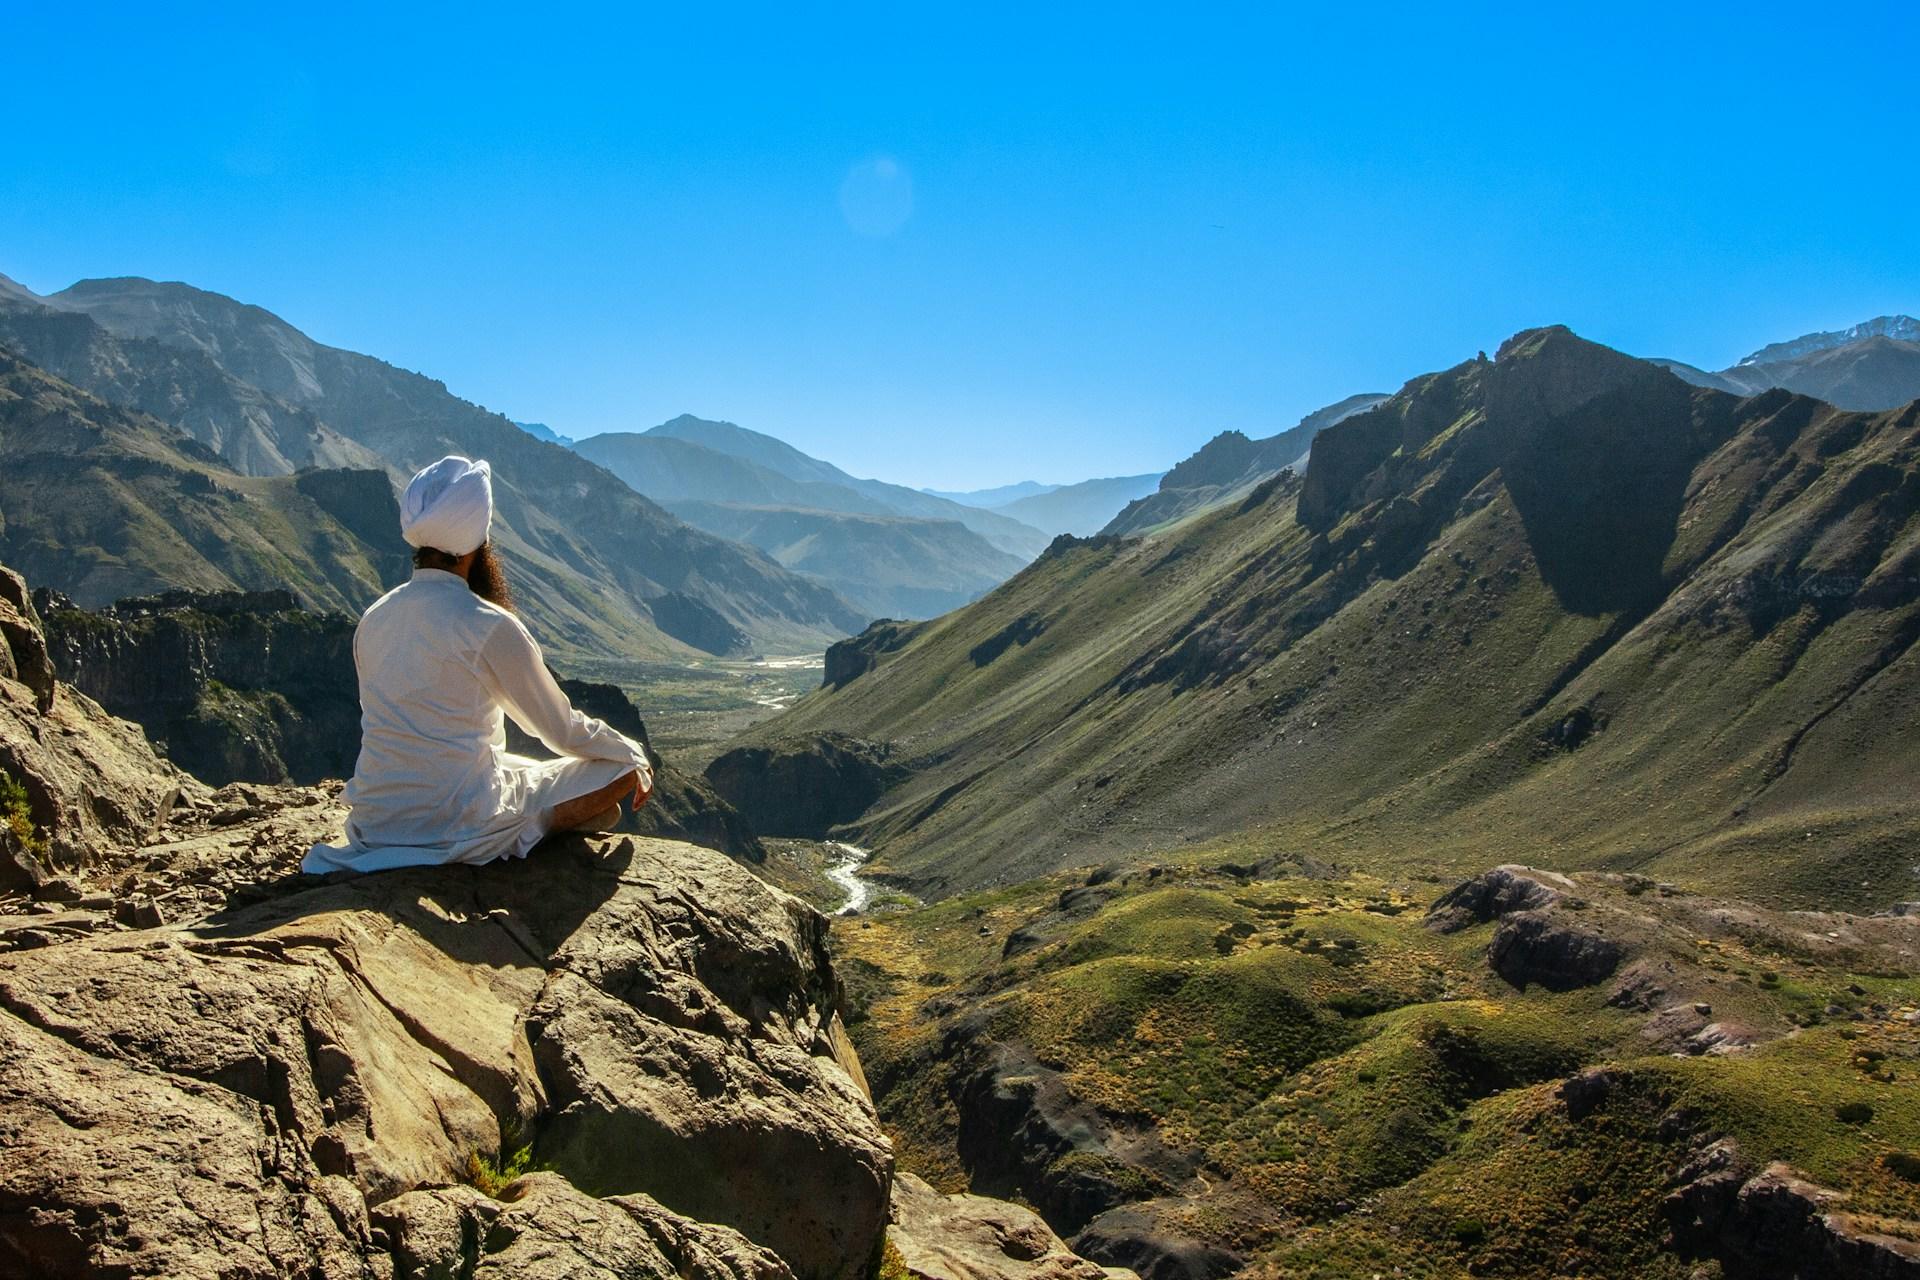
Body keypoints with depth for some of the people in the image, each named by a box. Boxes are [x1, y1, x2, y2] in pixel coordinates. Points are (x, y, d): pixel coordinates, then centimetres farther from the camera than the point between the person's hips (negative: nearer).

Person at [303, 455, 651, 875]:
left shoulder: (372, 619, 3)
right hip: (454, 827, -7)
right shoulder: (488, 626, -17)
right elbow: (563, 732, -7)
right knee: (623, 770, 4)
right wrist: (635, 754, 11)